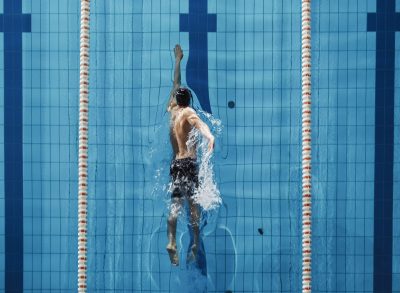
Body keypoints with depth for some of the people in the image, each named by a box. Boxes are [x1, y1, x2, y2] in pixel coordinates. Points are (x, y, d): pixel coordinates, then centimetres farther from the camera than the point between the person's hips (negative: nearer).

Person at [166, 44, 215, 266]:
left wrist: (178, 59, 44)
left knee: (175, 202, -3)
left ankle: (171, 241, -20)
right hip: (189, 162, -5)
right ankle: (195, 243, -9)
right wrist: (209, 136, -44)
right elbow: (197, 122, -23)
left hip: (176, 162, 5)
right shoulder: (188, 112, 1)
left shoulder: (172, 109, 17)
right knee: (193, 202, -4)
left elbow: (176, 84, 32)